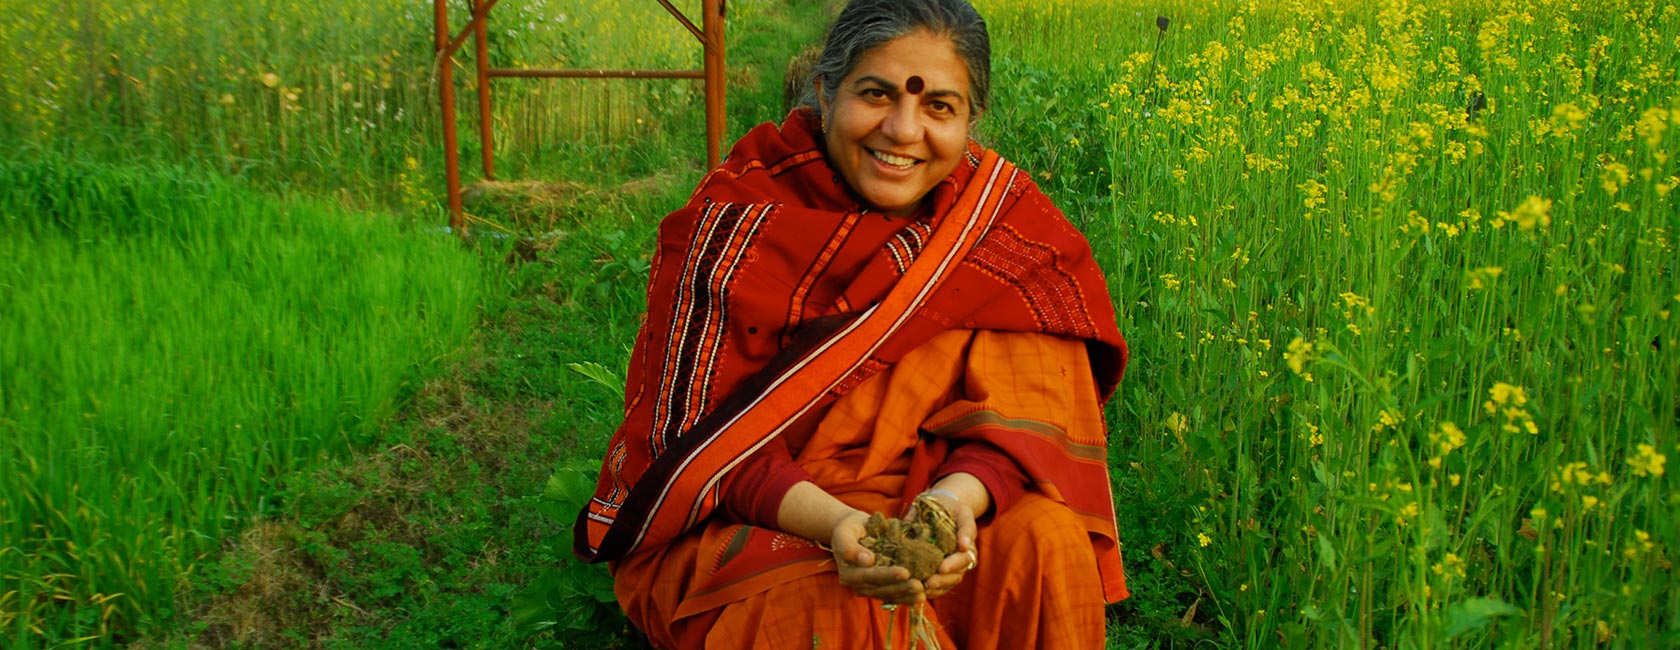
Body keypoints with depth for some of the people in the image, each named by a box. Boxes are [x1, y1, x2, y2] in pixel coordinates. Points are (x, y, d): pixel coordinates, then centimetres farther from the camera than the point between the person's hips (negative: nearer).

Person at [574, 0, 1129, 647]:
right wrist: (833, 522, -35)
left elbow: (1032, 407, -11)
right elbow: (706, 435, -16)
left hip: (921, 496, 4)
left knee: (1044, 538, -24)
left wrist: (958, 496, -35)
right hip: (738, 522, -3)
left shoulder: (1003, 218, -7)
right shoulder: (733, 226, -15)